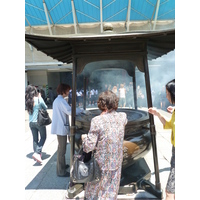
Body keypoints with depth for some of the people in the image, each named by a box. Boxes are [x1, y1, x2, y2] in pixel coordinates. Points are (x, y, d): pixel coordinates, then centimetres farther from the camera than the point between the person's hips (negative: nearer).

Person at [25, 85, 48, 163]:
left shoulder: (27, 101, 0)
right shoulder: (39, 99, -14)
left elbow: (29, 111, 12)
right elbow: (45, 107, 0)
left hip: (31, 123, 5)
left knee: (35, 139, 15)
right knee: (43, 137, 11)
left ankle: (37, 153, 25)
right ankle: (37, 153, -2)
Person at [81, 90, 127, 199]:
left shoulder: (97, 121, -21)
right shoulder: (123, 117, -7)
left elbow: (89, 147, -19)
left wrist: (84, 137, 0)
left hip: (100, 165, -3)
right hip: (116, 163, 4)